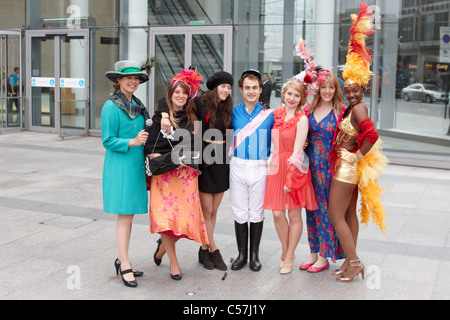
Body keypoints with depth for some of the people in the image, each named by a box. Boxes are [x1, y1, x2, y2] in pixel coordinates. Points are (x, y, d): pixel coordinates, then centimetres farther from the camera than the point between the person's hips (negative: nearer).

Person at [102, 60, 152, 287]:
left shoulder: (137, 105, 13)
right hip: (119, 167, -7)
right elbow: (108, 140, -13)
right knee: (124, 216, -5)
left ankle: (121, 260, 23)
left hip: (136, 166, 7)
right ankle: (125, 267, 2)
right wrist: (132, 142, -21)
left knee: (129, 215, 12)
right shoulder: (111, 107, -10)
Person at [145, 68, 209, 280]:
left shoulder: (192, 119, 12)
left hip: (187, 175, 3)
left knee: (186, 219, -3)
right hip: (164, 174, -3)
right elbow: (150, 150, -3)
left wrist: (186, 165, -3)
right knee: (166, 218, -9)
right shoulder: (159, 118, 2)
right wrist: (172, 161, -14)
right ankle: (173, 263, 8)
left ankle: (164, 245, 27)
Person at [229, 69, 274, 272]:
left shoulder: (269, 114, 1)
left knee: (256, 213, 6)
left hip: (260, 168, -1)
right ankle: (242, 254, 18)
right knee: (239, 213, 5)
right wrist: (231, 153, 2)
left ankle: (254, 255, 18)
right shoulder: (233, 112, 4)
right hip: (238, 167, 1)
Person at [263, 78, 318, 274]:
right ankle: (285, 250, 26)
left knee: (294, 215, 4)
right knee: (277, 213, 3)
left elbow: (297, 151, -13)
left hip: (295, 169, -4)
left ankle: (289, 256, 19)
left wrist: (291, 178, -15)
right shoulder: (276, 114, 7)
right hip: (276, 166, 4)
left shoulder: (301, 119, -9)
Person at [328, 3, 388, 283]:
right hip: (350, 168, 10)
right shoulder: (355, 107, 8)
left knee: (335, 215, -2)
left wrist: (357, 157, -21)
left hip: (348, 167, -10)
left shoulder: (358, 108, -19)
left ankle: (354, 262, 4)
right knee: (350, 214, 14)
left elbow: (372, 135, -33)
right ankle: (351, 262, 23)